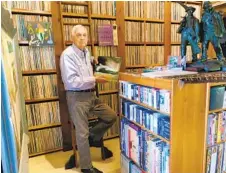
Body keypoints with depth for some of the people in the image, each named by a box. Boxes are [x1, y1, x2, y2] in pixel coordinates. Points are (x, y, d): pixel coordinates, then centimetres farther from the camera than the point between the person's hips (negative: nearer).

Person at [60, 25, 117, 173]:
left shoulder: (86, 52, 12)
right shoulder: (68, 54, -15)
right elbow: (71, 81, -22)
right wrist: (94, 79, -20)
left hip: (91, 95, 8)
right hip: (77, 97, -8)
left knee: (111, 116, 9)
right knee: (82, 132, 4)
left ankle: (93, 137, 31)